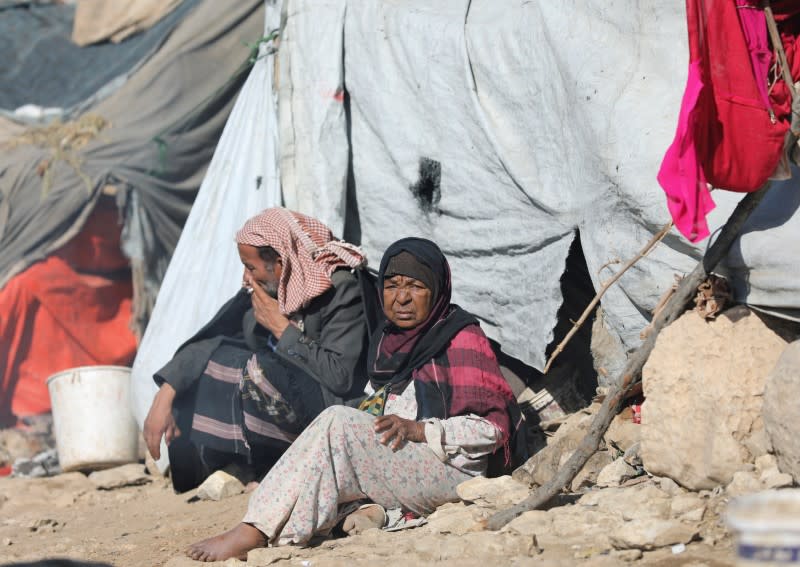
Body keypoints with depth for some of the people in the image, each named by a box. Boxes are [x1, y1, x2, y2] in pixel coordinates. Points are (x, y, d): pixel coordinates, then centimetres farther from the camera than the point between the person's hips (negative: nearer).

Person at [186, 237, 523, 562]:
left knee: (338, 423, -26)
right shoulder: (385, 340, 19)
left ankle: (253, 534, -32)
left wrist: (420, 430, -20)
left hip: (451, 471, -8)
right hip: (391, 464, 8)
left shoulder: (462, 339, -3)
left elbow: (495, 426, -9)